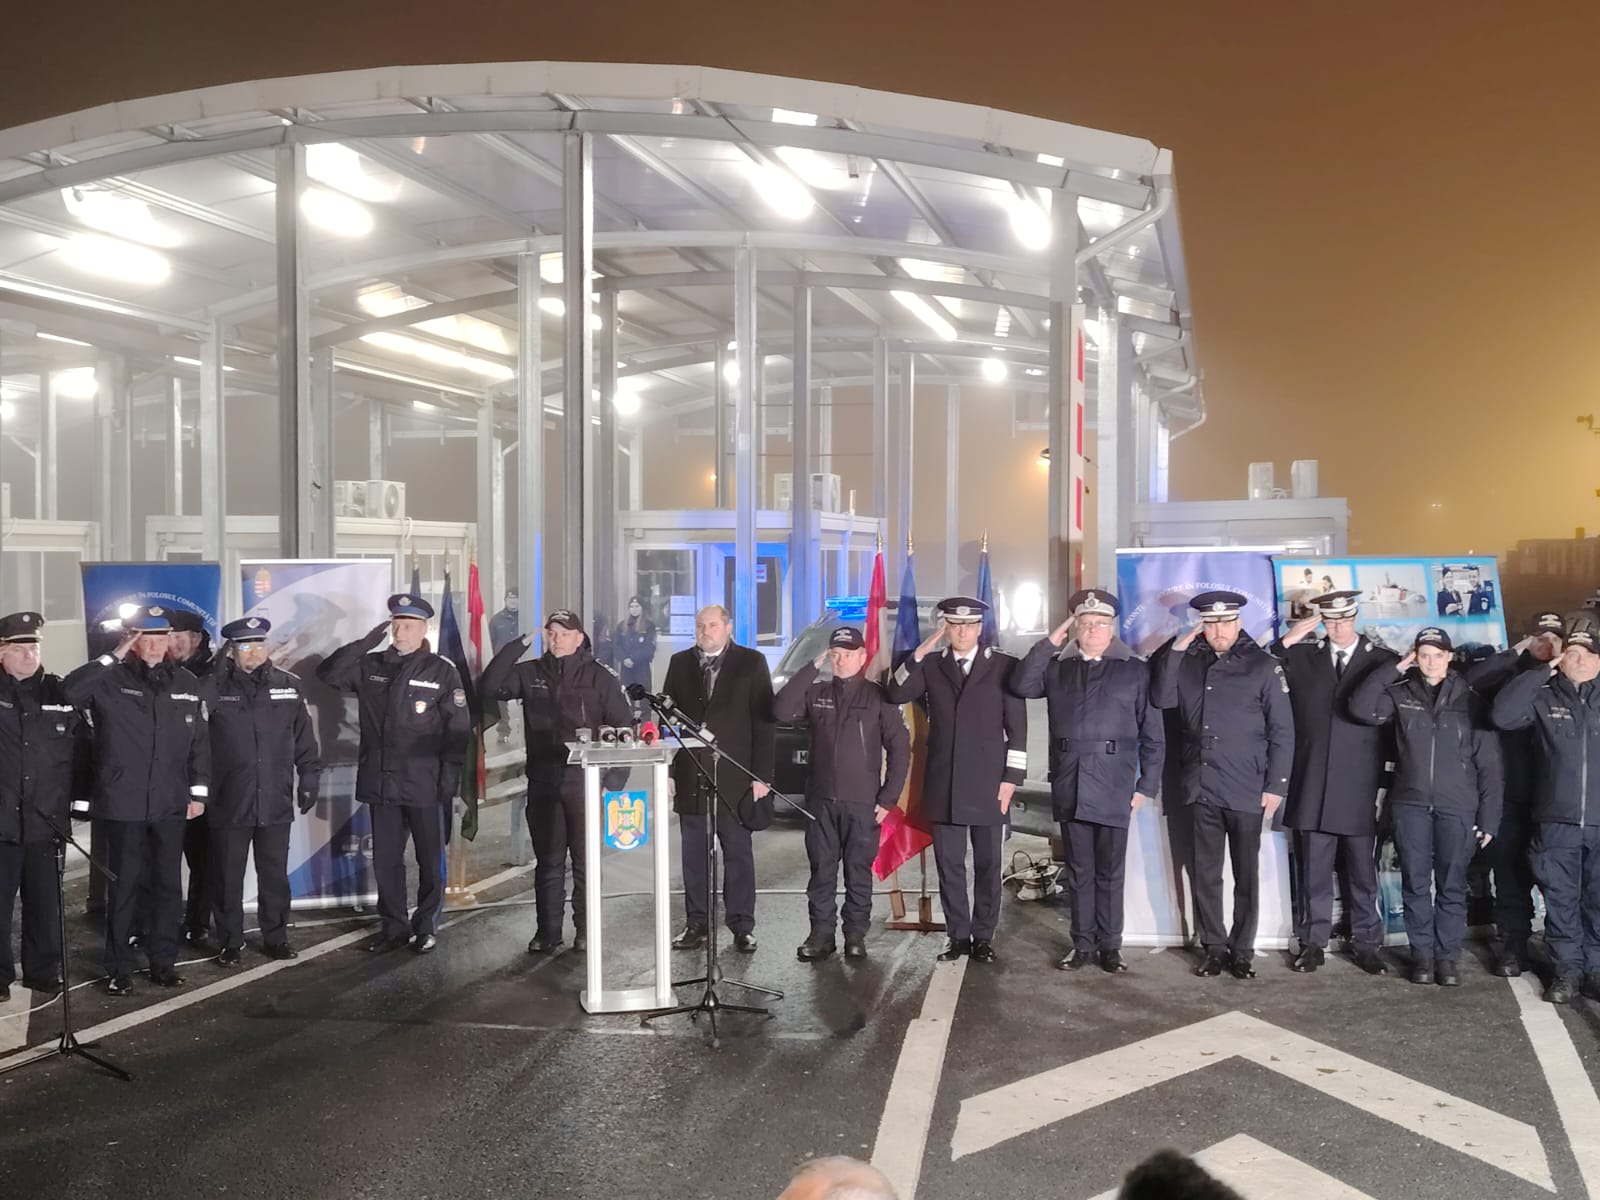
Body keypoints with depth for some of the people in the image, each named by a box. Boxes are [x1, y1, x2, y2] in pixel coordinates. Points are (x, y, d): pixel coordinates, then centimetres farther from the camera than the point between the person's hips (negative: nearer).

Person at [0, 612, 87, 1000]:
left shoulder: (60, 693, 6)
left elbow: (81, 748, 9)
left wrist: (75, 799, 5)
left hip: (45, 819, 2)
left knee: (44, 903, 11)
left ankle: (42, 970, 23)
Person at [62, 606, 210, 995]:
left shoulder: (186, 683, 7)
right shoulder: (111, 679, -3)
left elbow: (200, 741, 9)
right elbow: (69, 691, -24)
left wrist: (198, 791, 4)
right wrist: (112, 657, -20)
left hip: (171, 803, 3)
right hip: (124, 803, -3)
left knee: (168, 885, 9)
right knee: (124, 885, 4)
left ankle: (163, 962, 21)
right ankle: (119, 967, 15)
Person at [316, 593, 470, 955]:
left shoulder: (442, 671, -3)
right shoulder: (369, 666, 8)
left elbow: (458, 729, -5)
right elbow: (327, 672, -1)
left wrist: (449, 779, -10)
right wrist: (367, 642, -8)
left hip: (425, 786, -3)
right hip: (380, 783, 3)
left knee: (430, 860, 6)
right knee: (386, 860, 10)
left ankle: (425, 927, 19)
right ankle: (394, 927, 22)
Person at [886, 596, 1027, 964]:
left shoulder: (1004, 666, 2)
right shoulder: (930, 667, 8)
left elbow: (1017, 728, 1)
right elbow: (895, 695, -7)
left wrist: (1011, 778, -5)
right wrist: (920, 653, -14)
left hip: (988, 784, -2)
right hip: (944, 785, 2)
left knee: (987, 865, 6)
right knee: (949, 865, 6)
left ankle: (983, 936, 16)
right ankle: (958, 935, 16)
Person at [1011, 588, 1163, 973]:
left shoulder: (1135, 670, 4)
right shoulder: (1056, 667, 10)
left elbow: (1152, 735, 2)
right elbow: (1021, 685, -9)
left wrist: (1146, 785, -4)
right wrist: (1052, 640, -6)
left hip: (1113, 787, -2)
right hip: (1070, 787, 2)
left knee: (1110, 872, 5)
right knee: (1079, 871, 9)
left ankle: (1110, 945, 15)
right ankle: (1082, 944, 17)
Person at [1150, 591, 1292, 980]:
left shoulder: (1263, 666, -3)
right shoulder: (1189, 663, 8)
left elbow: (1282, 731, -3)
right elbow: (1161, 697, -5)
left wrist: (1275, 786, -8)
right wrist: (1176, 649, -9)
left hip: (1246, 791, -3)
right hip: (1201, 788, 3)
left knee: (1246, 875, 7)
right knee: (1205, 874, 8)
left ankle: (1242, 950, 17)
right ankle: (1214, 947, 18)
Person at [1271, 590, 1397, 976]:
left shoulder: (1384, 660, 4)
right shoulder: (1301, 655, 6)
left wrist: (1389, 784, -3)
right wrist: (1288, 640, -11)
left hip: (1361, 789, -1)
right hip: (1312, 787, 1)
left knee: (1363, 873, 8)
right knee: (1312, 872, 7)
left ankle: (1366, 943, 19)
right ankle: (1312, 943, 16)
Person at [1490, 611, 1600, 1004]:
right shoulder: (1544, 697, 2)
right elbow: (1502, 714, -14)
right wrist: (1543, 670, -11)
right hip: (1556, 820, -1)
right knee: (1560, 900, 7)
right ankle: (1567, 969, 18)